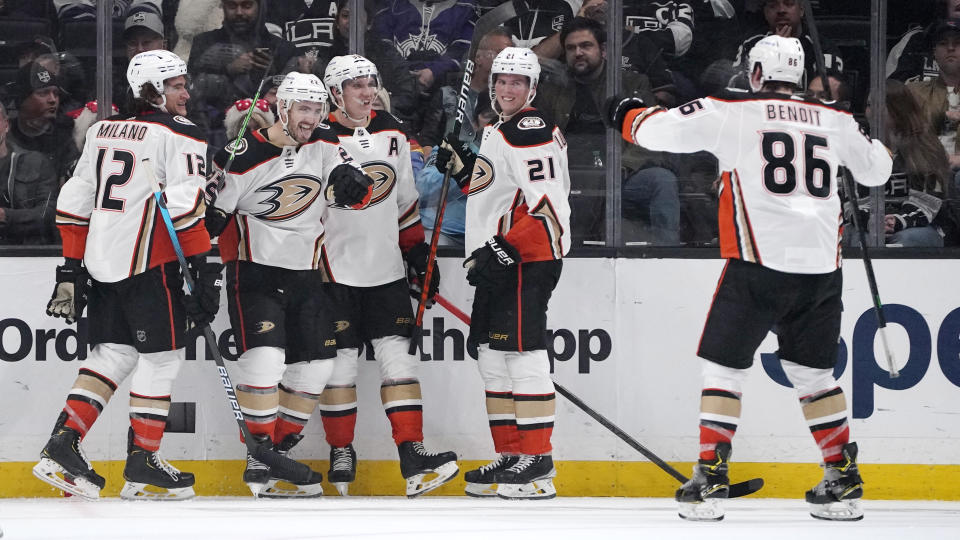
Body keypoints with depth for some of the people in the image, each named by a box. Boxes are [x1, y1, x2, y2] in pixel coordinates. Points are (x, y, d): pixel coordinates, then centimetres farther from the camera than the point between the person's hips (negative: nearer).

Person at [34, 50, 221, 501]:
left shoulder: (102, 131, 15)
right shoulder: (179, 136, -6)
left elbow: (74, 203, 16)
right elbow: (185, 205, -16)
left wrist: (73, 266, 20)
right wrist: (203, 265, -13)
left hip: (101, 261, 7)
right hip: (150, 262, -7)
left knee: (113, 354, 14)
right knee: (161, 357, 2)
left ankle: (61, 446, 2)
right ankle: (142, 466, 4)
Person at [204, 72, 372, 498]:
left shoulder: (325, 146, 2)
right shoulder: (244, 156, -13)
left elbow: (355, 193, 2)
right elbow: (210, 213, -9)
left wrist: (352, 183, -21)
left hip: (306, 271, 6)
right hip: (254, 268, -6)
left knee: (315, 365, 5)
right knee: (264, 356, -20)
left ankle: (281, 449, 17)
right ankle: (259, 453, -10)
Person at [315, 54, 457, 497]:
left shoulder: (392, 133, 10)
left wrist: (419, 253, 16)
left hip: (387, 271, 5)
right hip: (337, 271, -5)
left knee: (398, 356, -2)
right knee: (340, 361, -1)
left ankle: (412, 455, -7)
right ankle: (341, 454, 13)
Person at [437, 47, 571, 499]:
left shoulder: (531, 132, -13)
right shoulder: (498, 132, 20)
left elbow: (548, 205, -21)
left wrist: (505, 251, -26)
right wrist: (465, 169, 13)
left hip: (527, 260, -11)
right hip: (498, 263, 11)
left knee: (522, 355, -14)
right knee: (492, 357, 12)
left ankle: (537, 464, -15)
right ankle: (511, 459, 17)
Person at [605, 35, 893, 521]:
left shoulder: (730, 112, -1)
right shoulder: (835, 120, 11)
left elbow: (658, 129, 2)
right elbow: (875, 171, 26)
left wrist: (626, 115, 24)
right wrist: (877, 147, 49)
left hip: (758, 264, -4)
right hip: (821, 268, 4)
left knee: (722, 367, 5)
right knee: (813, 372, 18)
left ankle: (709, 480, -4)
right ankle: (843, 482, 16)